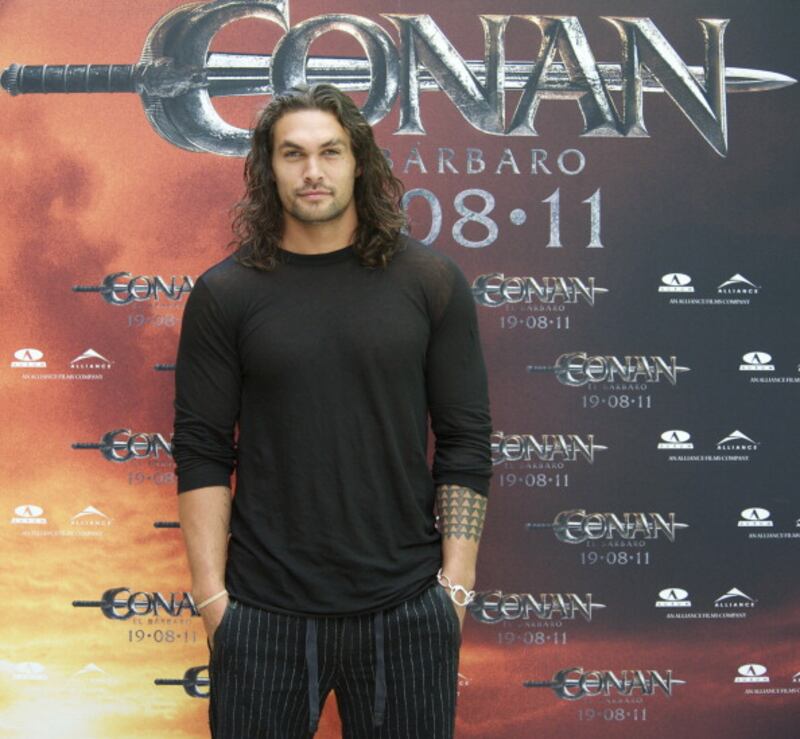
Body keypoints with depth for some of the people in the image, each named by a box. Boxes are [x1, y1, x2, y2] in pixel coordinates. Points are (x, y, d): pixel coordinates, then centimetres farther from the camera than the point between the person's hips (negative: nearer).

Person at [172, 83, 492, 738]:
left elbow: (466, 443, 1)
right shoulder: (224, 293, 0)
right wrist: (212, 597, -5)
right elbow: (202, 455, 0)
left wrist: (456, 585, -3)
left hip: (406, 609, 0)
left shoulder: (431, 282, 1)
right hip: (263, 612, 0)